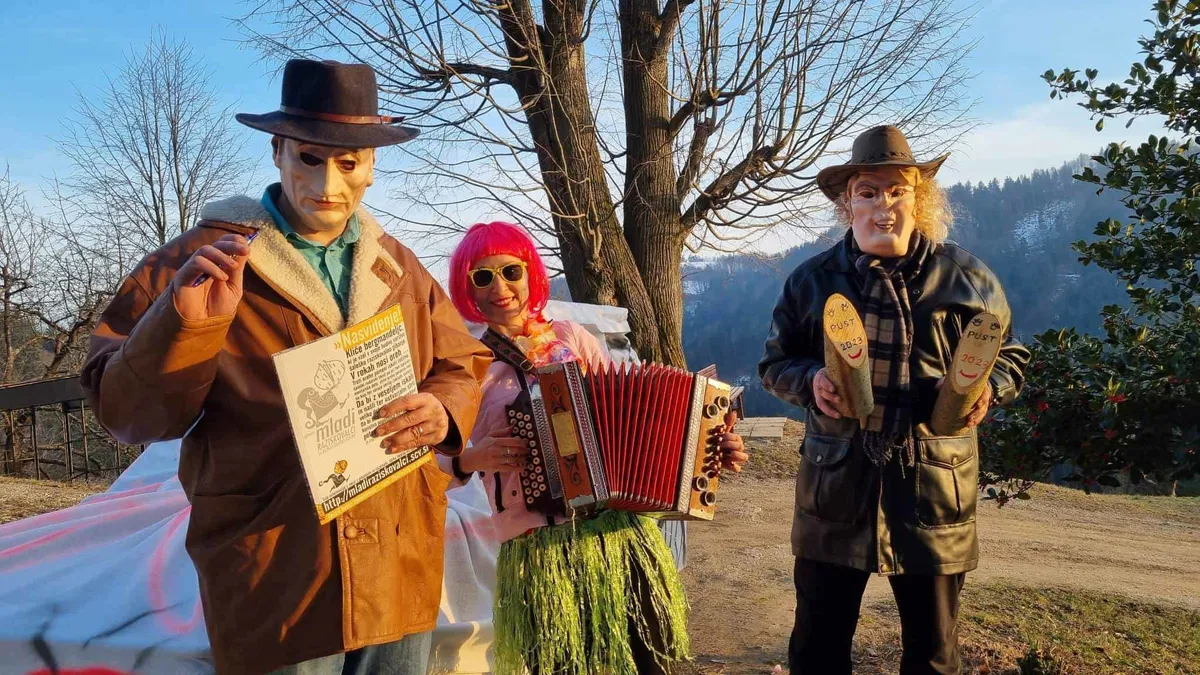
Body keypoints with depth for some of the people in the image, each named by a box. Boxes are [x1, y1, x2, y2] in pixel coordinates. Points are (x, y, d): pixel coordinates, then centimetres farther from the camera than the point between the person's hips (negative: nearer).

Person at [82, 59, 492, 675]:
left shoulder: (399, 267, 9)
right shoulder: (199, 261, -4)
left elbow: (464, 365, 14)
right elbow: (123, 411, -6)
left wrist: (444, 411, -9)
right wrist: (186, 324, -25)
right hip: (273, 579, -4)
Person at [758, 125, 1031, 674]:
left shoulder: (965, 277, 3)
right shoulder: (812, 279, 3)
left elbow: (1010, 355, 12)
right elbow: (775, 364, 9)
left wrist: (988, 387, -10)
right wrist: (810, 380, -12)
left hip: (933, 488, 1)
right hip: (836, 487, 0)